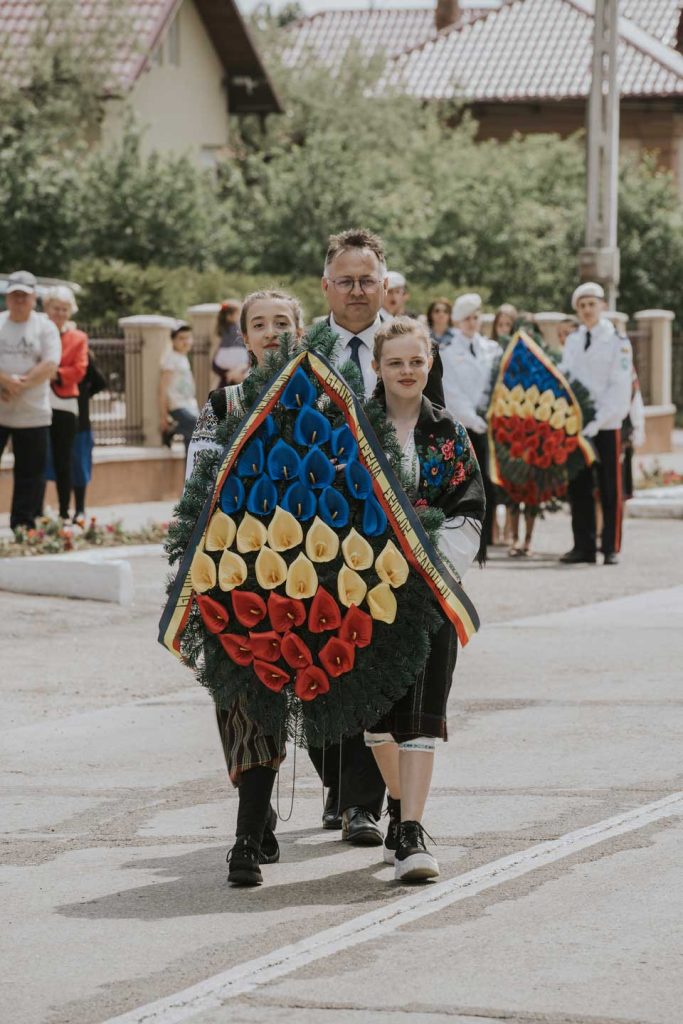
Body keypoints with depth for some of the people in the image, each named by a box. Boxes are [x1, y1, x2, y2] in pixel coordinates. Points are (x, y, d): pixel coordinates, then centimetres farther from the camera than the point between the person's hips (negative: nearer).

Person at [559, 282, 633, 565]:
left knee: (610, 489, 1)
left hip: (606, 425, -4)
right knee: (579, 487, 5)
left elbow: (620, 388, -10)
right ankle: (583, 546, 11)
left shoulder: (617, 341, -4)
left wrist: (598, 420, -18)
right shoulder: (572, 341, 11)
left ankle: (611, 548, 6)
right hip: (576, 424, 4)